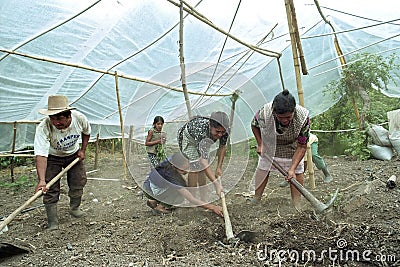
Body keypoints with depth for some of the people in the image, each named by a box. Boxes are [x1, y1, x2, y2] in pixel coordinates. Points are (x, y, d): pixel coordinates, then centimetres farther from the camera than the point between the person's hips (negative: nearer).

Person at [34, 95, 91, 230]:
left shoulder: (80, 118, -29)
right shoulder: (43, 128, -38)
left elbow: (86, 132, -2)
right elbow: (41, 155, -45)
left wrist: (83, 150, -4)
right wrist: (41, 181, -54)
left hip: (73, 154, 3)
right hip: (52, 157, -3)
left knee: (79, 182, 6)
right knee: (51, 189, -10)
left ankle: (74, 208, 33)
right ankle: (52, 223, 4)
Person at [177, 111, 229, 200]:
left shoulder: (224, 131, -30)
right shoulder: (200, 131, -48)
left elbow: (222, 147, -7)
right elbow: (203, 161, -50)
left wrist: (219, 167, -9)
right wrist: (216, 184, -54)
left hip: (204, 140, 5)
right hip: (188, 138, -5)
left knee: (202, 169, 5)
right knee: (194, 168, -14)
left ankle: (203, 200, 14)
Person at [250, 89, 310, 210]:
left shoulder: (303, 117, -38)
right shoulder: (265, 113, -38)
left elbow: (302, 147, -28)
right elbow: (254, 125, -11)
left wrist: (292, 169, -33)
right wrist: (260, 144, -15)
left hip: (292, 146, 0)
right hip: (269, 144, 1)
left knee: (297, 170, -3)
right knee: (263, 167, 9)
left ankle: (297, 204, 8)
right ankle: (255, 199, 23)